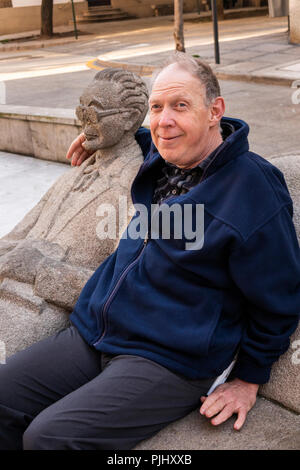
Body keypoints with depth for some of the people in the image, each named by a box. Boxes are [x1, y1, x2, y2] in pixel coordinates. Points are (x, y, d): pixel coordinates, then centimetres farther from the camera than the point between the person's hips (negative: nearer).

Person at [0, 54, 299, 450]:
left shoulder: (255, 192, -15)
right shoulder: (159, 161, 8)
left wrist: (249, 380, 0)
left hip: (169, 359, -7)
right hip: (91, 334, 8)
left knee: (47, 436, -23)